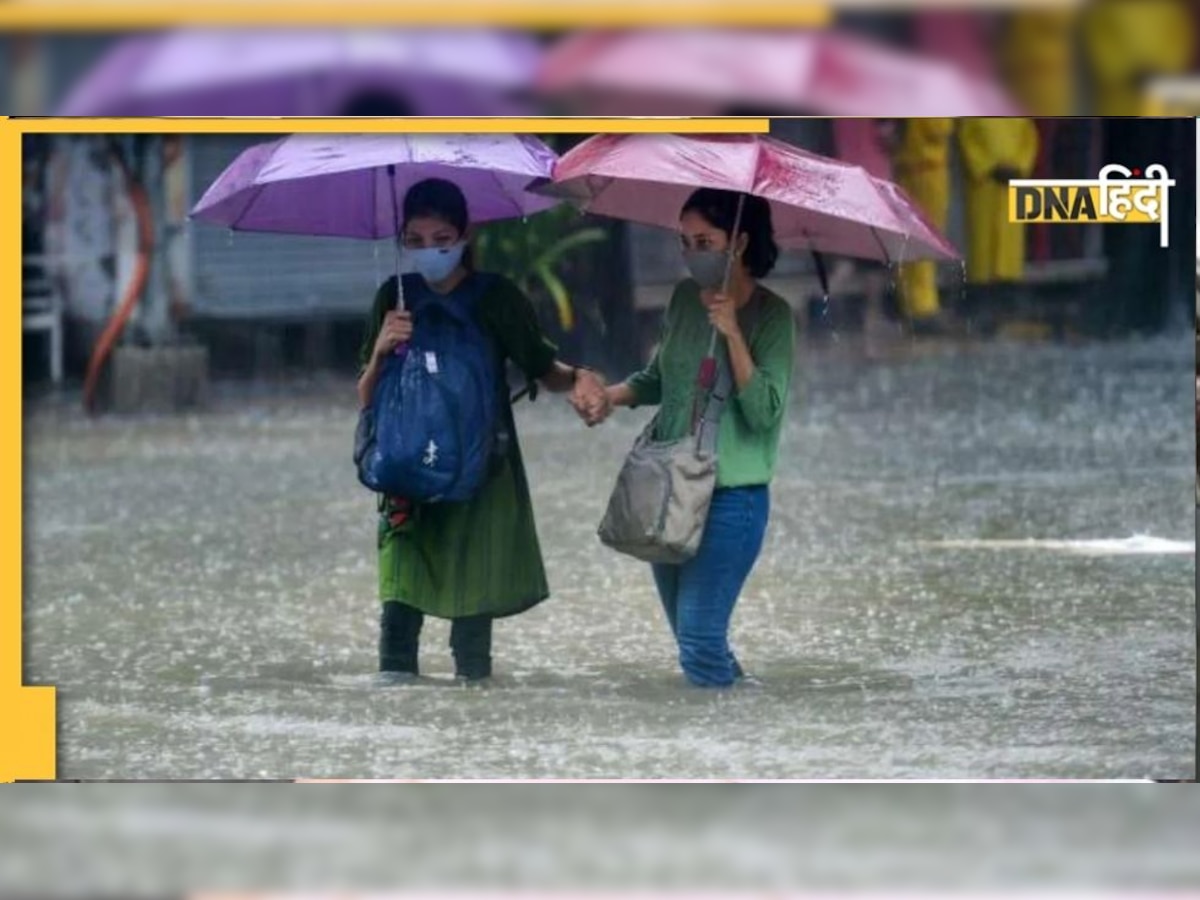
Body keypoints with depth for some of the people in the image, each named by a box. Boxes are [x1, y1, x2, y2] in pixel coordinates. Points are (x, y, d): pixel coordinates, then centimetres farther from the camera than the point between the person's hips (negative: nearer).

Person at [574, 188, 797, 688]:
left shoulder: (772, 316, -10)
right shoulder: (684, 298, 7)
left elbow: (765, 412, -18)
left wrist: (732, 334, -24)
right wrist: (612, 395, 2)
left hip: (731, 496, -7)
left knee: (699, 642, -14)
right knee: (690, 636, 11)